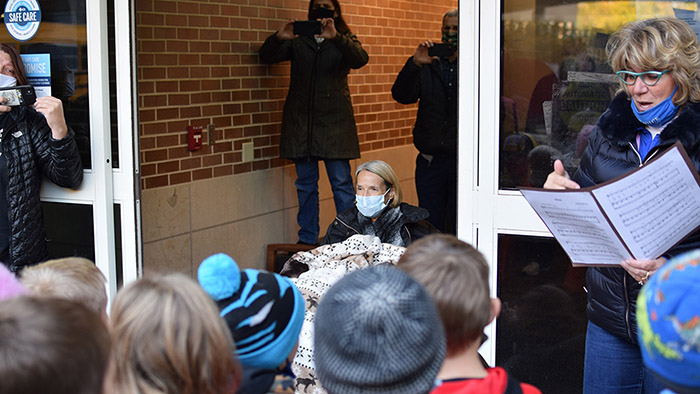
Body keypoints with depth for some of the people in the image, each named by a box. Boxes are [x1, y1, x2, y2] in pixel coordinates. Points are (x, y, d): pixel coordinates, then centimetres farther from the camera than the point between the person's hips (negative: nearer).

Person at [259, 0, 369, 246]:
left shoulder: (344, 41, 9)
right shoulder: (297, 42, 14)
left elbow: (360, 59, -12)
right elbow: (266, 57, 4)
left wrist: (335, 37, -29)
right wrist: (278, 38, -18)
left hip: (334, 122, -2)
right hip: (300, 122, 2)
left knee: (341, 182, -4)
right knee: (305, 184, 7)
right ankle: (307, 240, 15)